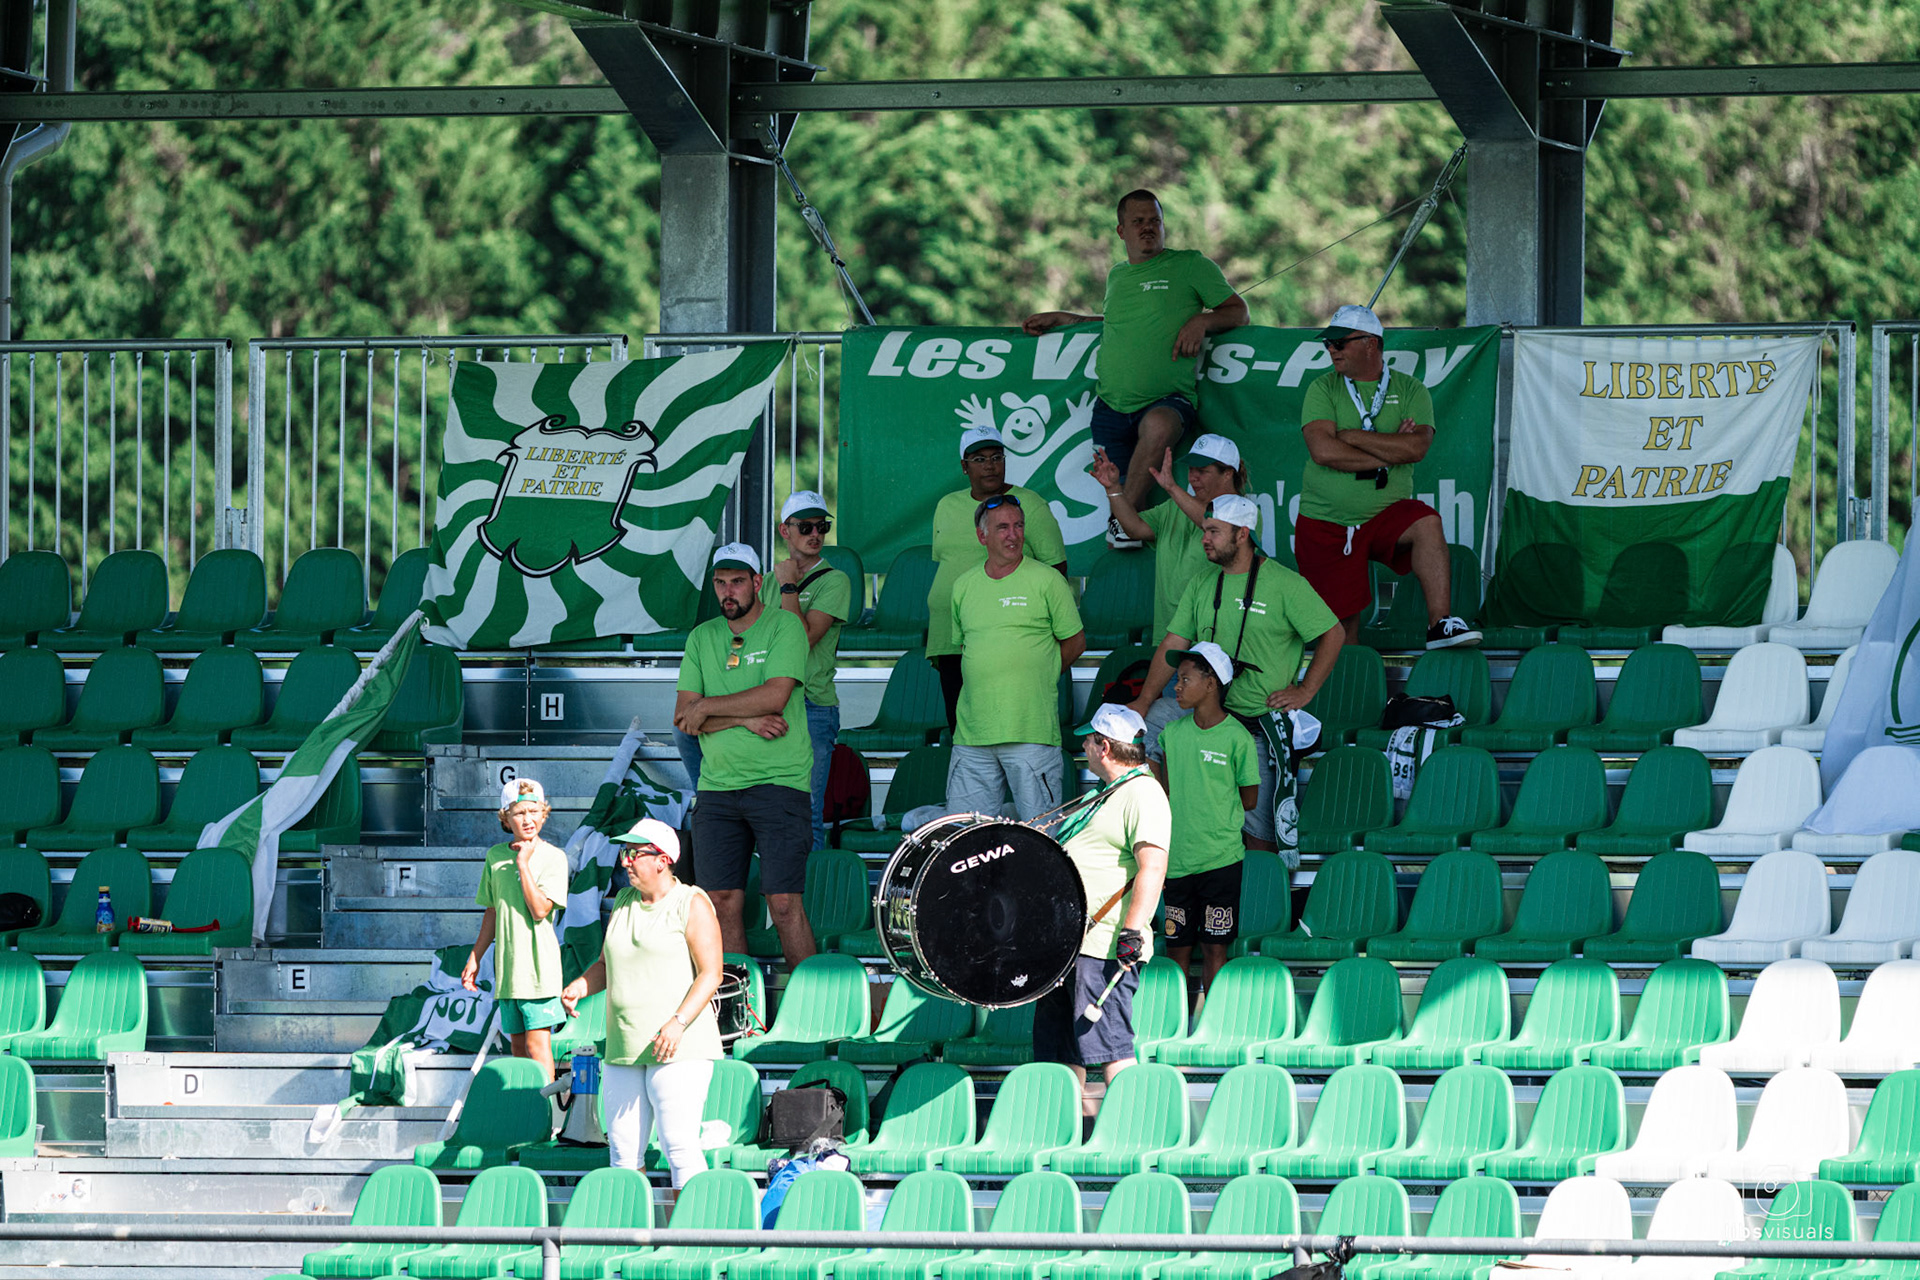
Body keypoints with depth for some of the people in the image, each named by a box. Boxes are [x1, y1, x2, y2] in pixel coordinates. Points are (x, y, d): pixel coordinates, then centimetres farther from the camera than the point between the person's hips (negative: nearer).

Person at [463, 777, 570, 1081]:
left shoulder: (554, 857, -5)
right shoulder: (495, 856, 11)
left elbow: (540, 910, -16)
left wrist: (523, 863, -14)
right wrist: (474, 959, 20)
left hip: (538, 965, -6)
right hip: (507, 965, 6)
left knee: (538, 1044, -11)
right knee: (518, 1046, 10)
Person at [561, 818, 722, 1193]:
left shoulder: (692, 905, -4)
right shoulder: (624, 903, 16)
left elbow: (710, 974, -10)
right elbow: (605, 965, 25)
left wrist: (678, 1023, -22)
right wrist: (579, 987, 3)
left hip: (680, 1048, -7)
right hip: (624, 1049, 7)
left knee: (679, 1147, -13)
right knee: (623, 1150, 4)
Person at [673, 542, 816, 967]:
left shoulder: (785, 626, -1)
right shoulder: (702, 638, 13)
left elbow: (775, 695, -15)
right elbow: (683, 718, 5)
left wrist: (706, 707, -5)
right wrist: (745, 720, -10)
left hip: (778, 781, -5)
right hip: (717, 785, 5)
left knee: (784, 903, -10)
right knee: (723, 901, 2)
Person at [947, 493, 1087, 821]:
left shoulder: (1047, 581, -1)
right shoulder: (964, 586, 13)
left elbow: (1075, 642, 5)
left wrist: (1035, 677, 5)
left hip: (1031, 731, -4)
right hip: (972, 733, 4)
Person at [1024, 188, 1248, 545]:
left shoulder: (1190, 265, 6)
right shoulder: (1117, 276, 21)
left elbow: (1238, 312, 8)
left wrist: (1201, 321, -12)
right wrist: (1059, 318, 31)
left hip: (1168, 399, -6)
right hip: (1112, 405, 6)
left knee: (1159, 425, -39)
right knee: (1114, 494, -3)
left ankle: (1124, 521, -32)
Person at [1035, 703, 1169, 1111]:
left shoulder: (1143, 795, -13)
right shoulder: (1107, 794, 20)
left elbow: (1153, 867, -23)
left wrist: (1134, 930, -30)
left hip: (1104, 945, -11)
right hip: (1067, 940, 11)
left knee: (1108, 1045, -11)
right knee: (1058, 1037, 14)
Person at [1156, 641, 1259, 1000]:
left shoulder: (1237, 738, -7)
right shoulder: (1172, 732, 6)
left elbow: (1249, 799, 1)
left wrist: (1211, 805, 2)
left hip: (1221, 859, -4)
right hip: (1176, 859, 4)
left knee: (1215, 948, -1)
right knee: (1177, 949, 5)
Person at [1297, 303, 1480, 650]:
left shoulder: (1409, 390, 2)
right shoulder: (1322, 389, 1)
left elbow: (1416, 447, -15)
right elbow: (1322, 451, -15)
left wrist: (1351, 436, -13)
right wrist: (1389, 450, -11)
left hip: (1387, 516, -1)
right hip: (1326, 522, 1)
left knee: (1427, 523, -31)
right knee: (1342, 619, 0)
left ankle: (1440, 624, -34)